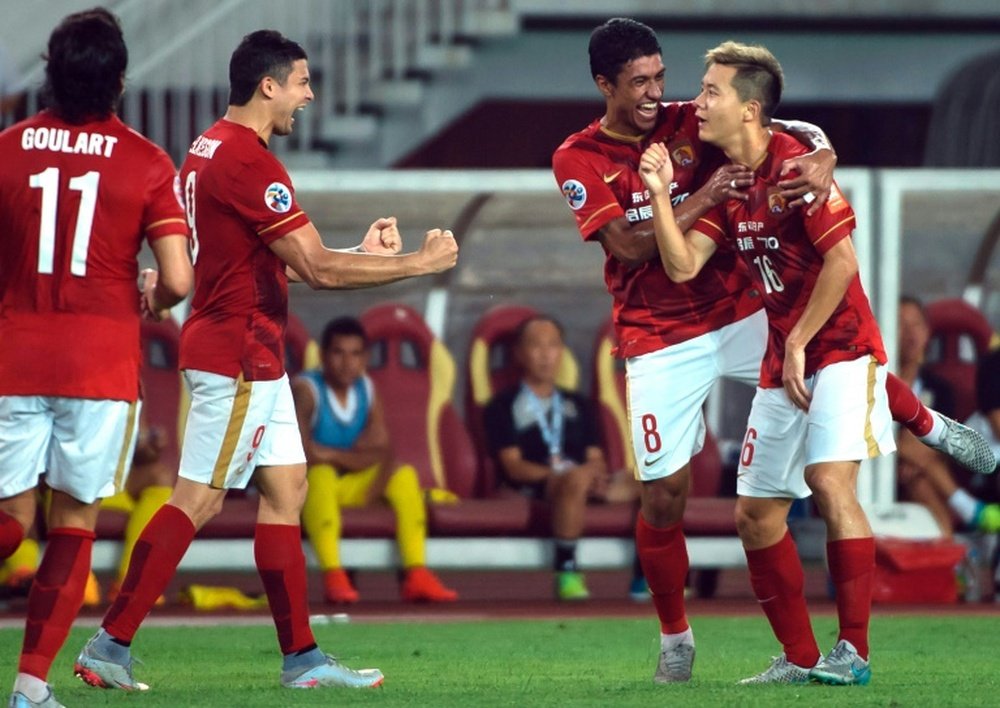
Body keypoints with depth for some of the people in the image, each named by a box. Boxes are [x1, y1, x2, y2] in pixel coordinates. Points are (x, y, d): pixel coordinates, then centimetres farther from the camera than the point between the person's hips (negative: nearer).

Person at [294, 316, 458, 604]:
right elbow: (301, 452, -25)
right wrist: (351, 456, -13)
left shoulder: (367, 390, 5)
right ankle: (333, 576, -49)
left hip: (350, 485, 6)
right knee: (321, 473, -37)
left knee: (404, 475, -10)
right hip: (305, 482, -6)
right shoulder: (305, 390, -14)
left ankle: (416, 575, -20)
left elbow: (383, 451, -1)